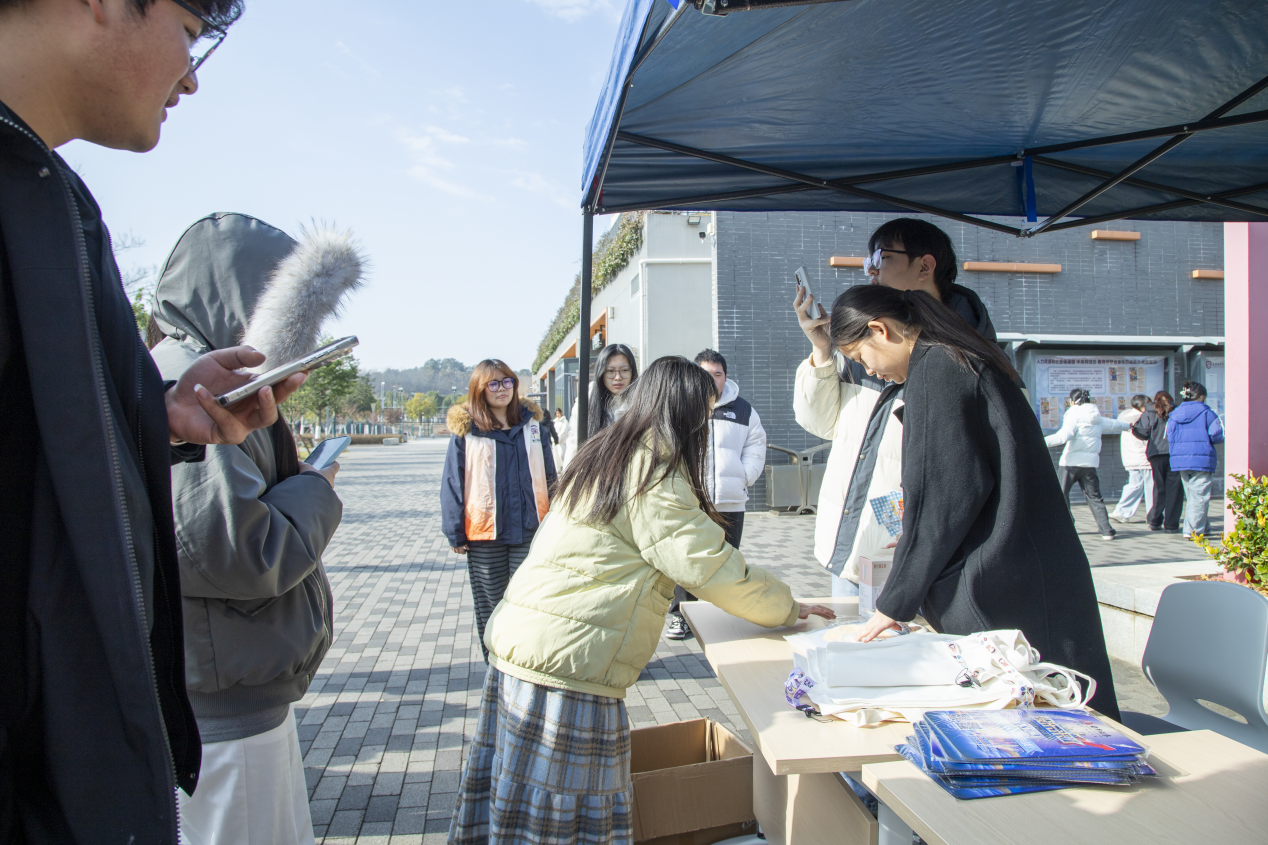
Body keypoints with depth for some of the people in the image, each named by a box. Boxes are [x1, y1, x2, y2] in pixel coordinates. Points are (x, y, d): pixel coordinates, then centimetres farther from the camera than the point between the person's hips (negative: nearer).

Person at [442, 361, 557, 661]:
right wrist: (455, 533, -3)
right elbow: (452, 483, 0)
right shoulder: (465, 430, -2)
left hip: (530, 531, 1)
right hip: (484, 534, -1)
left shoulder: (532, 423, 5)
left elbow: (549, 476, 10)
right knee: (490, 603, 10)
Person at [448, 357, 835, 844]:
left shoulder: (604, 456, 16)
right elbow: (711, 567, -12)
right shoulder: (653, 475, -13)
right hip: (566, 664, -9)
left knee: (512, 805, 17)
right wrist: (786, 608, 3)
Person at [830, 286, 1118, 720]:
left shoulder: (934, 370, -13)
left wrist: (895, 602, -10)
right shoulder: (967, 361, 16)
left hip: (997, 590, -10)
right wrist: (917, 535, 25)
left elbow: (947, 495, -17)